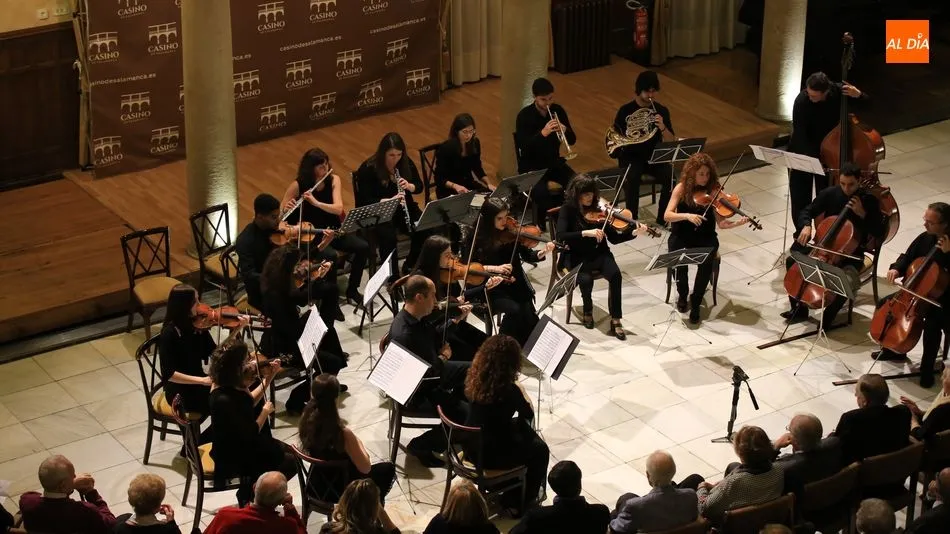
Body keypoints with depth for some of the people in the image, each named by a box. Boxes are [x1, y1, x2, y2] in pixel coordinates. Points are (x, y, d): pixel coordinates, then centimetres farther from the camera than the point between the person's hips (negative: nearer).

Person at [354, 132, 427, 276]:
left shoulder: (406, 163, 0)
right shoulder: (368, 169, -14)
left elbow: (419, 186, 8)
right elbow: (365, 201, -16)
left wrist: (409, 186, -15)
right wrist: (389, 201, -30)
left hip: (404, 209, 4)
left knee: (425, 231, -21)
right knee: (389, 237, -34)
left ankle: (409, 266, 2)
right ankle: (393, 276, -16)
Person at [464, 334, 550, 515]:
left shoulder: (475, 379, -8)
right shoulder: (508, 390, -26)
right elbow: (528, 414, -5)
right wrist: (520, 390, 6)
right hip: (491, 455, -6)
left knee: (521, 429, 31)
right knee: (539, 449, 21)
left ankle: (511, 494, 41)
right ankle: (523, 503, 35)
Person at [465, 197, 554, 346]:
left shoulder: (511, 233, 1)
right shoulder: (476, 238, -7)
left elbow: (528, 256, 1)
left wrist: (543, 252, -20)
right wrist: (494, 268, -20)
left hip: (516, 285, 3)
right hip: (492, 287, -3)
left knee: (529, 315, -21)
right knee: (514, 310, -28)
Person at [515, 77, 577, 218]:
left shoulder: (558, 110, 0)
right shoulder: (524, 116, -13)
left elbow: (572, 140, 1)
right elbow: (524, 148, -22)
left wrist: (564, 130, -21)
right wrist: (543, 133, -35)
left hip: (554, 162, 4)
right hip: (531, 166, -4)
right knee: (541, 193, -32)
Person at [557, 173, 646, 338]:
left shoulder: (598, 209, -1)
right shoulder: (568, 210, -8)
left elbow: (614, 238, -2)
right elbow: (561, 236, -23)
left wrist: (633, 232, -19)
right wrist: (585, 233, -34)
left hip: (599, 253, 2)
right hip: (576, 257, -2)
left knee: (615, 274, -28)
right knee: (586, 279, -32)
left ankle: (615, 321, -18)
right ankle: (588, 309, 3)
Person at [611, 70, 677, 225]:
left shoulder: (662, 111, 2)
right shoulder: (625, 111, -3)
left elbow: (671, 142, -2)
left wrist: (662, 127, -21)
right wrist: (626, 137, -20)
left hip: (654, 155, 2)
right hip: (632, 156, -2)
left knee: (671, 176, -27)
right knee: (633, 178, -35)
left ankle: (662, 220, -12)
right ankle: (632, 220, -20)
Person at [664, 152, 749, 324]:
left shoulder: (713, 191, -6)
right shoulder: (682, 188, -7)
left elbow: (721, 223, -11)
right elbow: (667, 215, -15)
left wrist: (737, 223, -31)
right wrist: (687, 216, -32)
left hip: (705, 238, 0)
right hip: (681, 236, 0)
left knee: (706, 262, -30)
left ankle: (695, 304, -10)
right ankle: (682, 295, 1)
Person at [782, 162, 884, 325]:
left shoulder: (869, 201, -13)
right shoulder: (829, 194, -6)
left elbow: (879, 233, -13)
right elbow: (807, 212, 2)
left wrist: (862, 214, -25)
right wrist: (806, 226, -20)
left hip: (851, 253, -3)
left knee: (848, 281, -33)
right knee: (792, 261, -14)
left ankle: (828, 316, -6)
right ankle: (799, 309, 2)